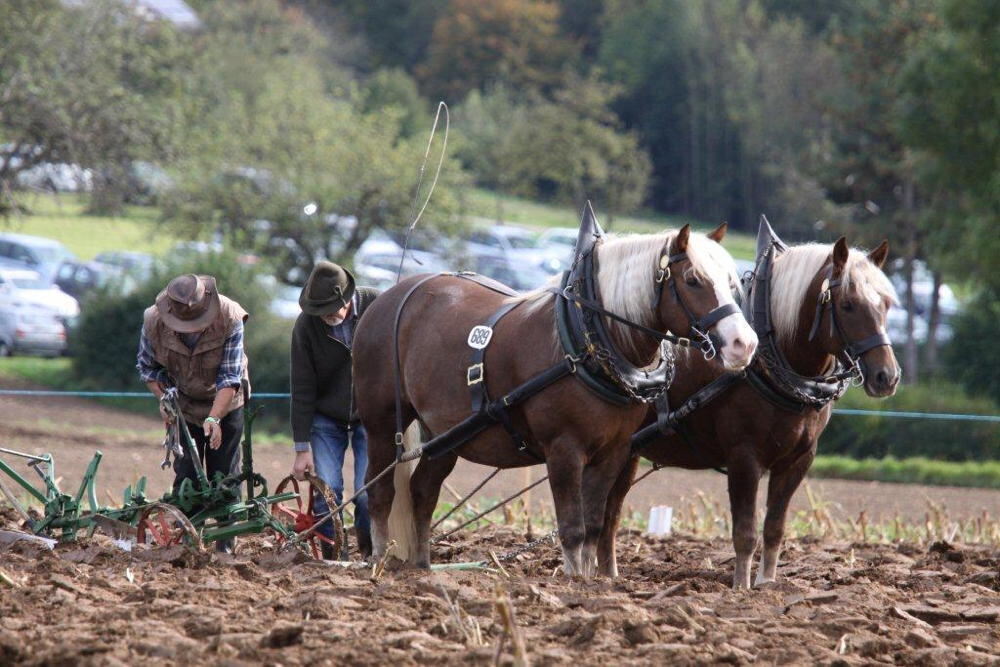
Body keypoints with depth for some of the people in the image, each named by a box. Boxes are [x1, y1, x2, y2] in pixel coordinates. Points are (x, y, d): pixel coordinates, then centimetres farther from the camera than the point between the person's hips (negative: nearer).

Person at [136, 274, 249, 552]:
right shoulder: (154, 321, -22)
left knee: (224, 477, 0)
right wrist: (163, 398, -17)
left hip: (225, 404, -1)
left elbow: (230, 377, -24)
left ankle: (225, 545, 8)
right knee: (185, 476, -4)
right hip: (183, 404, 1)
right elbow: (146, 365, -3)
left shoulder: (230, 319, -29)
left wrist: (214, 417, -34)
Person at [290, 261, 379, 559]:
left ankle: (370, 555, 8)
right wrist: (302, 447, -11)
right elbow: (302, 390, -11)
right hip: (326, 419, 0)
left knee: (368, 492, -11)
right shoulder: (306, 325, -17)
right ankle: (331, 558, 3)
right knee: (327, 490, -11)